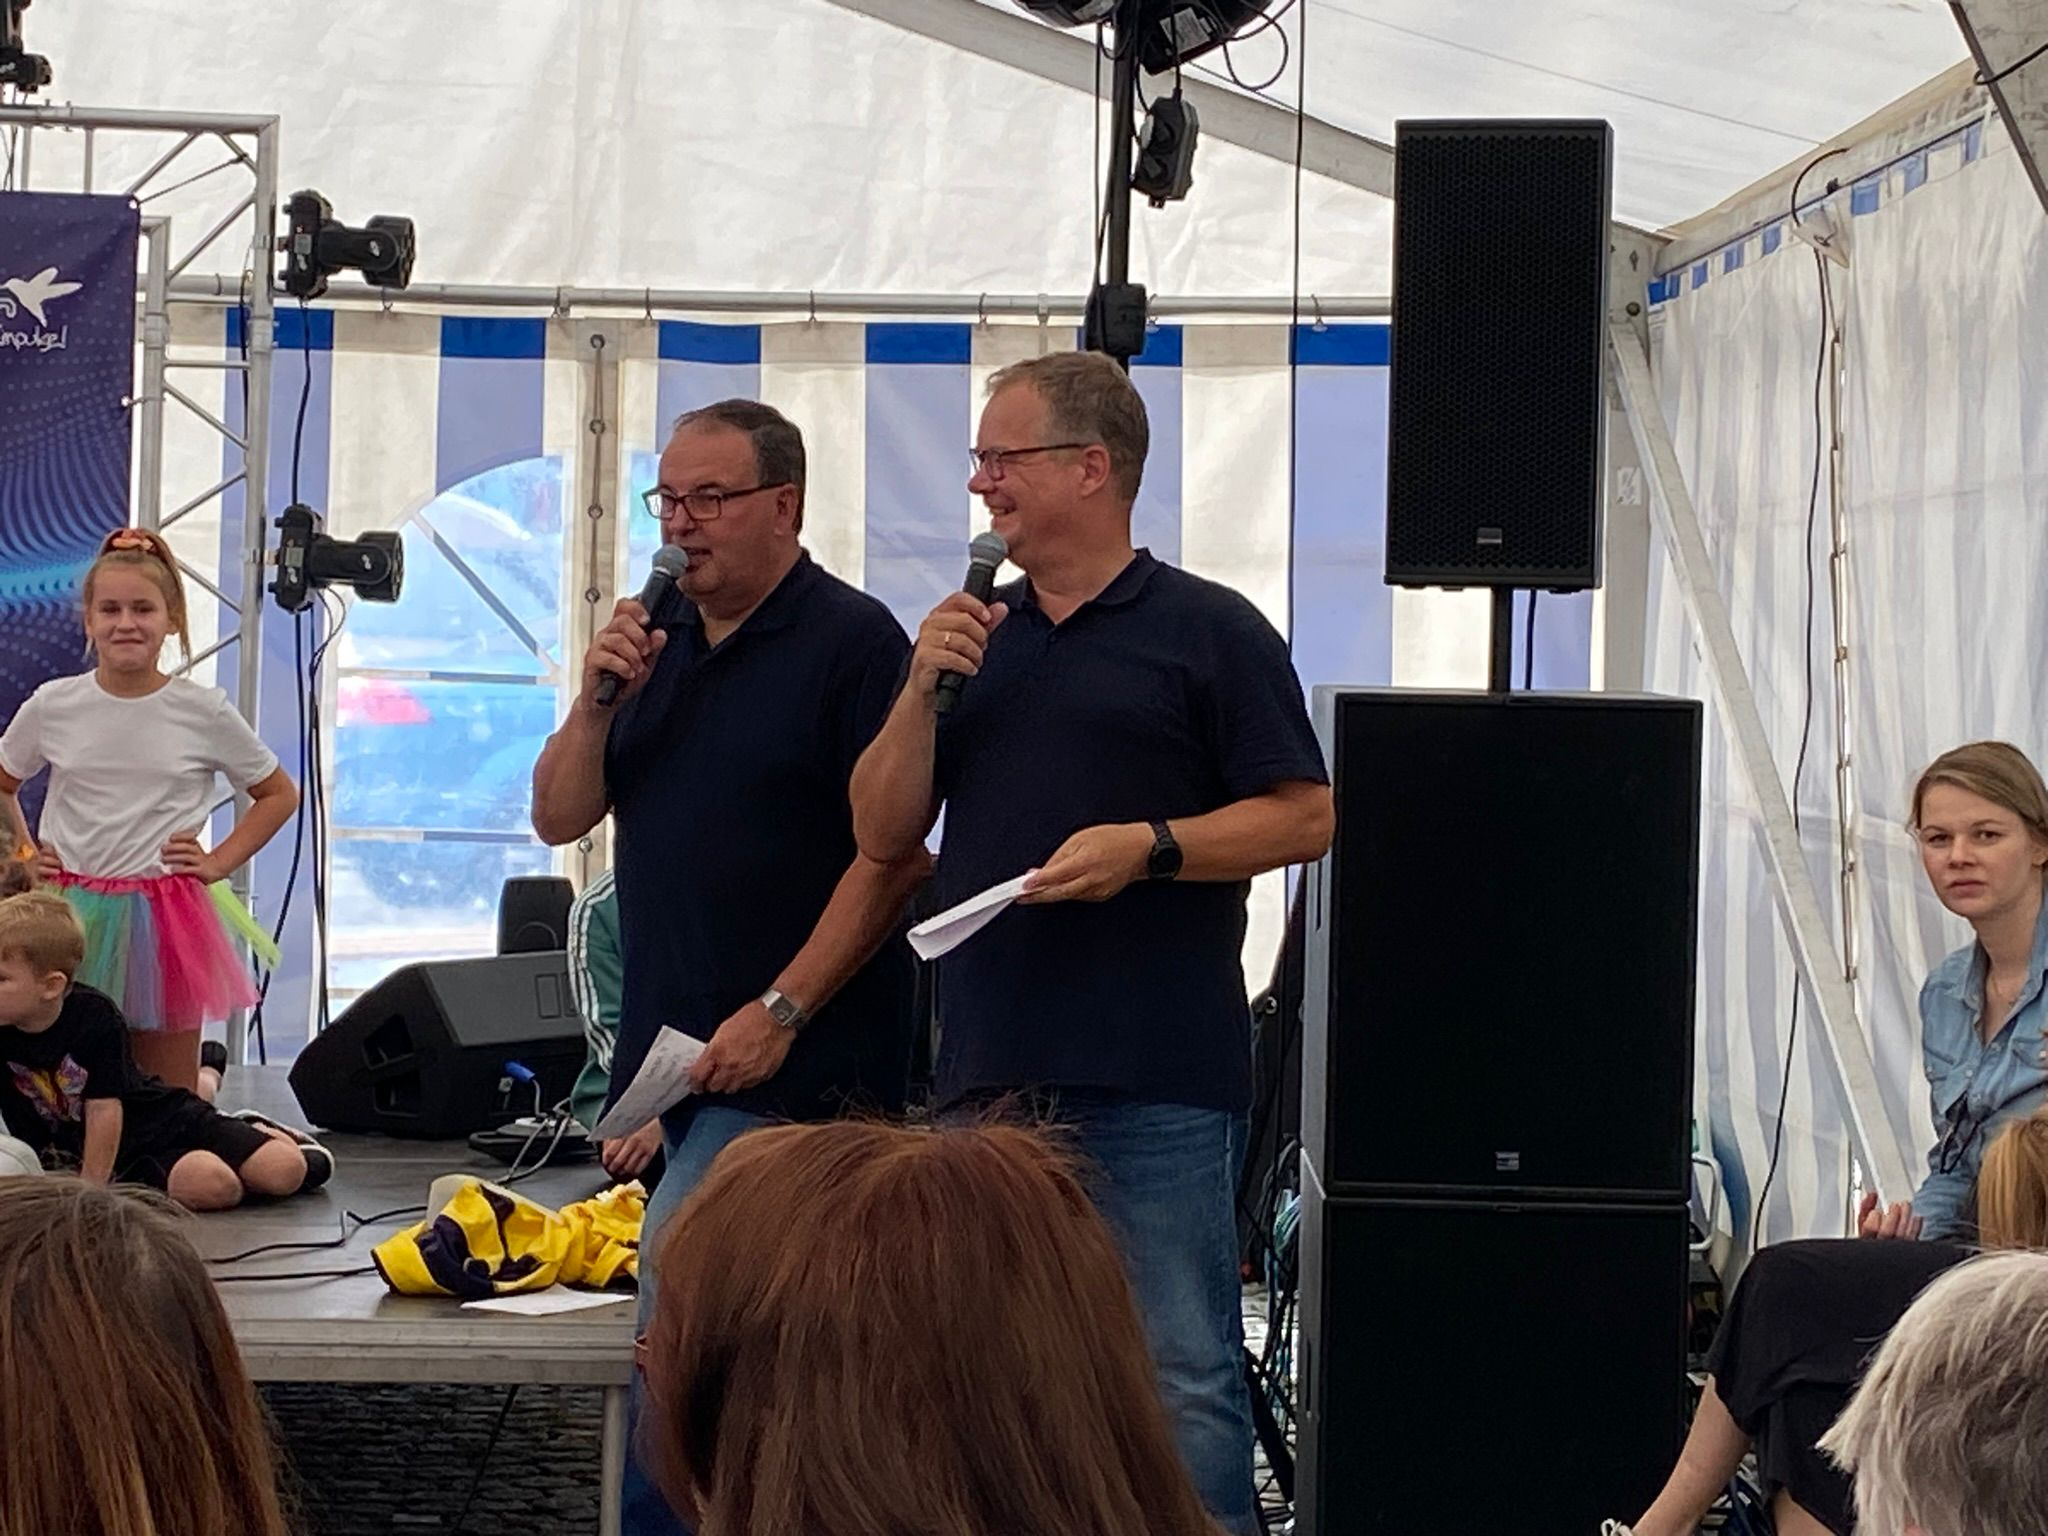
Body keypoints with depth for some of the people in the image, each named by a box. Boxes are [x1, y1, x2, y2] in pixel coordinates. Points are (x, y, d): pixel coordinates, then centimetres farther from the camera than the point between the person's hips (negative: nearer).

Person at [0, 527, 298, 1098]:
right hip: (72, 916, 1)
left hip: (165, 918, -1)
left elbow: (279, 795, 8)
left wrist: (219, 863, -1)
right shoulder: (53, 707, -1)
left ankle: (210, 1077, 39)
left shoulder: (204, 713, -4)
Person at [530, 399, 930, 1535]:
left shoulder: (852, 644, -8)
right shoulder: (659, 643, 15)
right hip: (675, 1053, 7)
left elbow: (893, 852, -13)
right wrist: (598, 698, -4)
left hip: (792, 1062, -7)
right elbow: (558, 816, 14)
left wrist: (780, 1012, -18)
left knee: (677, 1304, -14)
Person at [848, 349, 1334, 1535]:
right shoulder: (976, 637, 18)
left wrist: (1150, 845, -15)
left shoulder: (1208, 631, 1)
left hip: (1154, 1082, -6)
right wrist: (922, 693, -1)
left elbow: (1306, 816, -3)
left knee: (1181, 1382, -6)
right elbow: (885, 834, 14)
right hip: (988, 1071, 6)